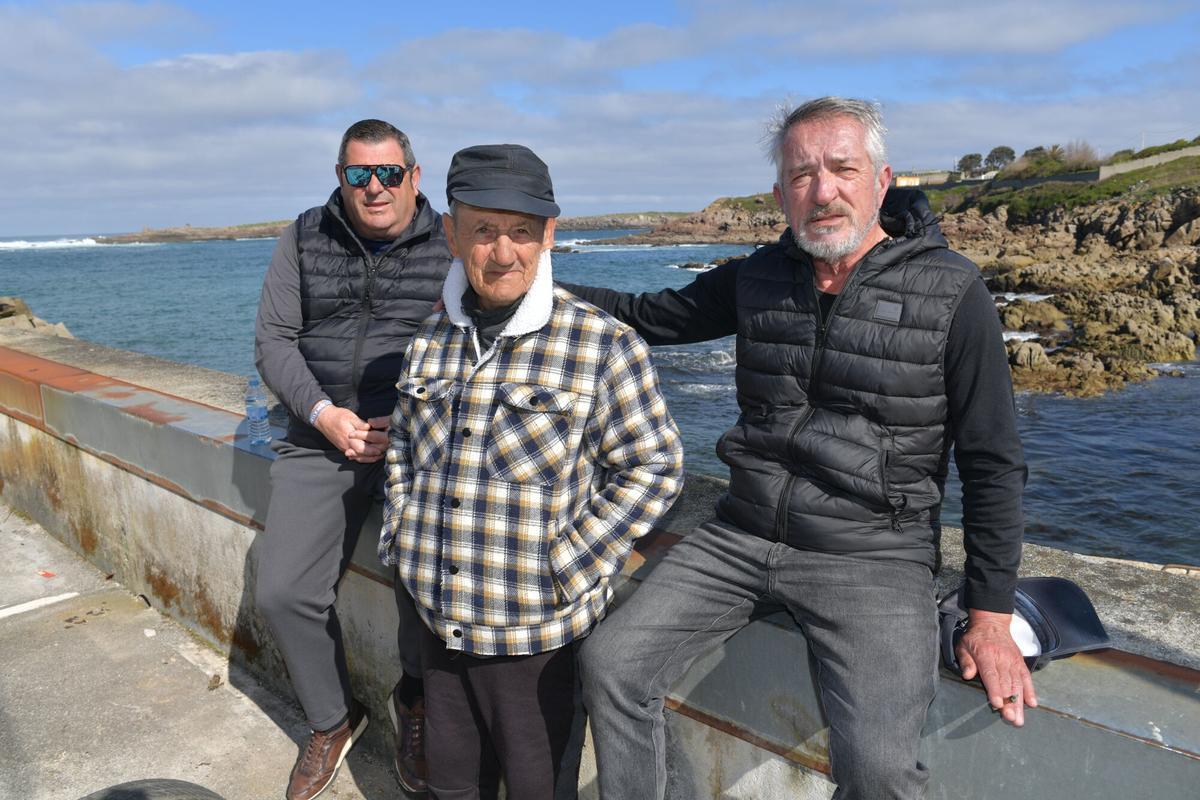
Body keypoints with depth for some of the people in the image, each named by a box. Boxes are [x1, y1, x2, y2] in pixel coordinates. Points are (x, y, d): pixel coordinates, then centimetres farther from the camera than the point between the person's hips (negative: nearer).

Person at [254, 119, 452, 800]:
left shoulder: (450, 245, 0)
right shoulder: (305, 239, 8)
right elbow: (273, 340, 7)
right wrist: (322, 413, -9)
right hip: (322, 438, 3)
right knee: (283, 592, -5)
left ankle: (415, 700, 13)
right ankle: (333, 719, 24)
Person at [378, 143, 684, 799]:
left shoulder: (602, 346, -15)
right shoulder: (431, 339, 3)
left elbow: (654, 467, -12)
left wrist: (566, 569, -16)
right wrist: (399, 533, 7)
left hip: (539, 635, -5)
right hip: (439, 622, 5)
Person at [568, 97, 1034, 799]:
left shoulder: (951, 292, -7)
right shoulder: (758, 278, 6)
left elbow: (993, 464, -4)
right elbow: (649, 316, 15)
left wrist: (991, 619, -4)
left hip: (872, 559, -4)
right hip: (740, 538, 4)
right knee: (611, 661, -7)